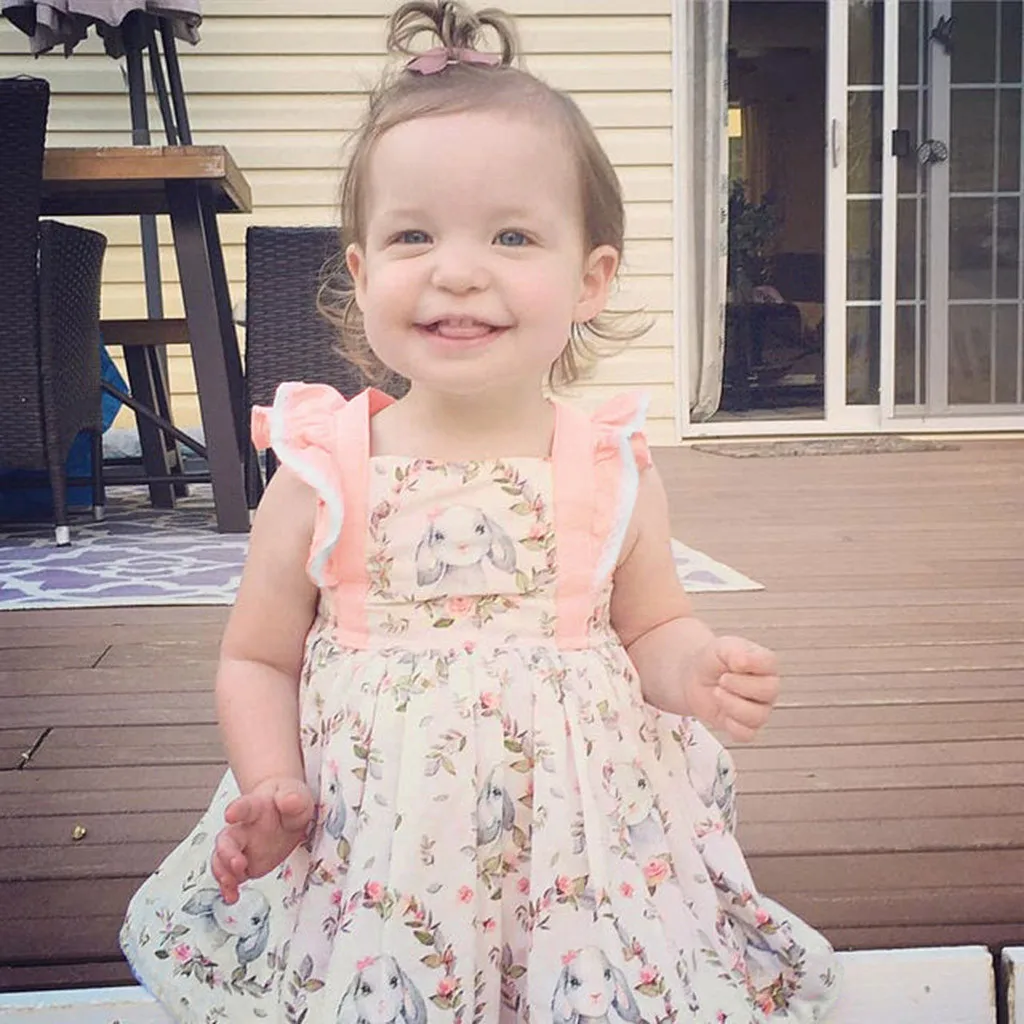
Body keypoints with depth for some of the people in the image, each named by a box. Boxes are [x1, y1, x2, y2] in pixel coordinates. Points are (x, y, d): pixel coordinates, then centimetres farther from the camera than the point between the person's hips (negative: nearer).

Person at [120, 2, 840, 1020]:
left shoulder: (615, 473, -4)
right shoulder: (321, 476, -7)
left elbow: (651, 628, 11)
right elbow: (256, 661, 3)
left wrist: (698, 670, -11)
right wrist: (270, 787, -14)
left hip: (584, 857, 1)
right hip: (366, 868, 0)